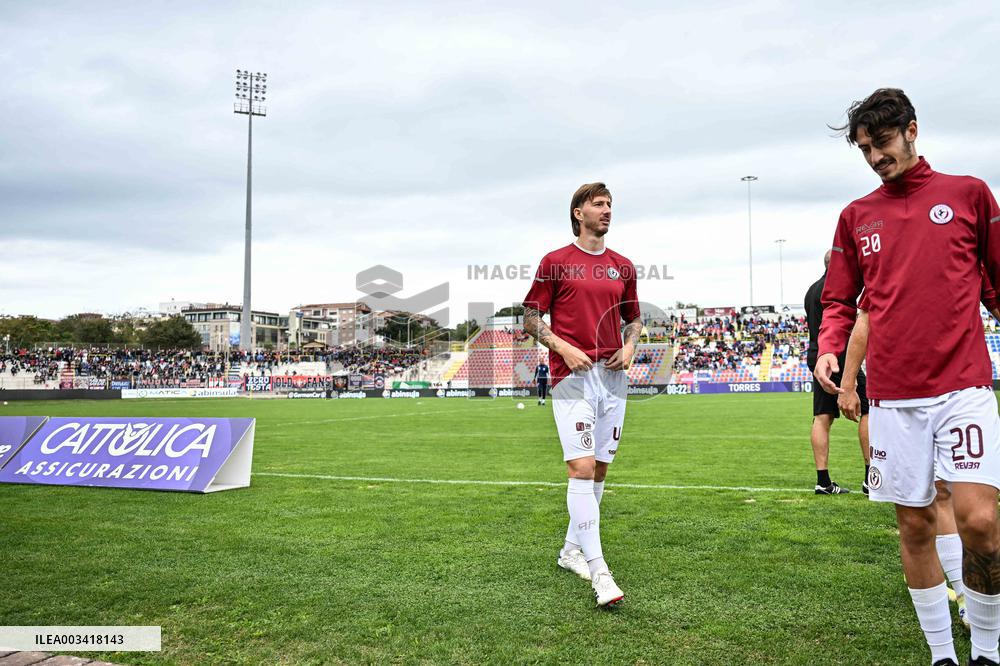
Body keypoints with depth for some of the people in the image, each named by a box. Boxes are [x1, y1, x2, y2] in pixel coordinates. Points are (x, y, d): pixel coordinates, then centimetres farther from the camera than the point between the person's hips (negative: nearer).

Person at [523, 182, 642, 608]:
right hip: (572, 378, -5)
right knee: (581, 468, -13)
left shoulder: (622, 267, 14)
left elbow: (633, 318, 24)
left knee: (599, 469, 10)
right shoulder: (555, 262, 1)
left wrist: (629, 346, 3)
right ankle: (598, 570, -11)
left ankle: (572, 549, 27)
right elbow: (531, 317, 2)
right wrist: (563, 347, -12)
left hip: (613, 377, 6)